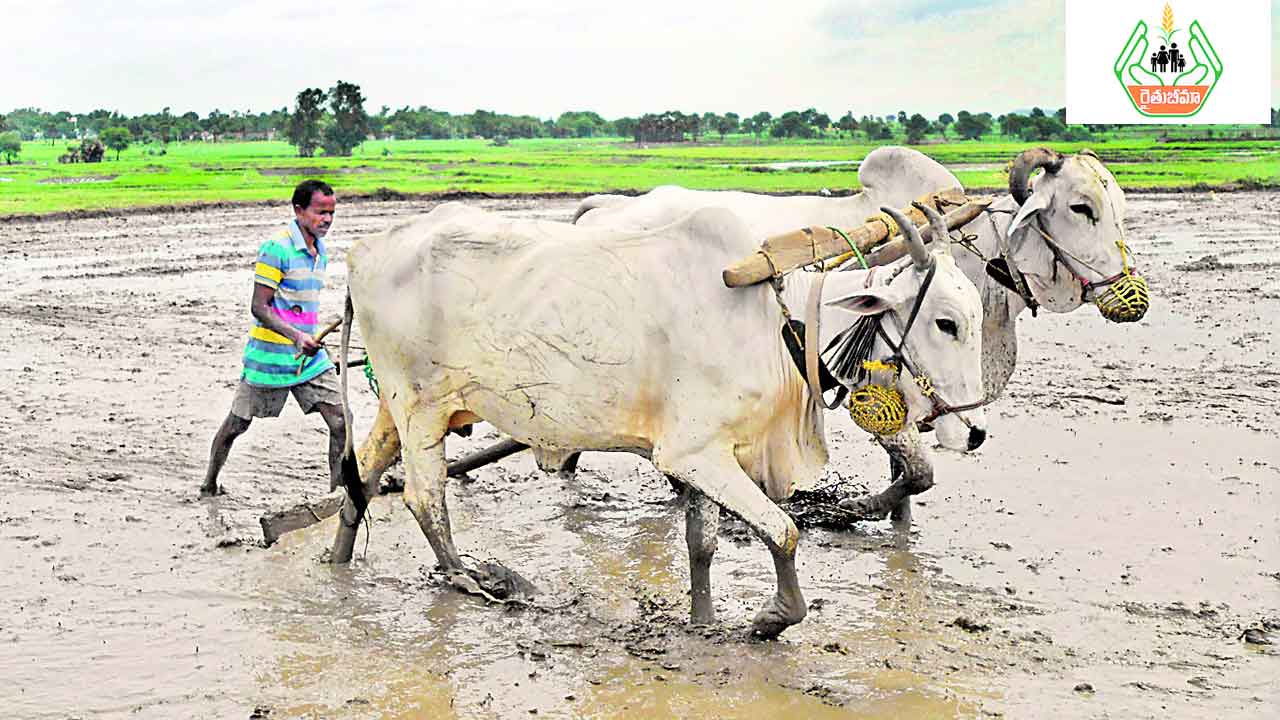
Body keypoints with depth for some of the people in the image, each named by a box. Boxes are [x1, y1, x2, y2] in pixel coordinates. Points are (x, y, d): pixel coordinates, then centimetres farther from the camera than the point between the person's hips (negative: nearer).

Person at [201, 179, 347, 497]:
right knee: (237, 423, 9)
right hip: (270, 355, -7)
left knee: (341, 423, -5)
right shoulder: (277, 247, -15)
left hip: (310, 354, 7)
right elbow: (258, 307, -18)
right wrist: (296, 336, -30)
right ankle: (209, 485, 28)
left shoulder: (320, 250, 10)